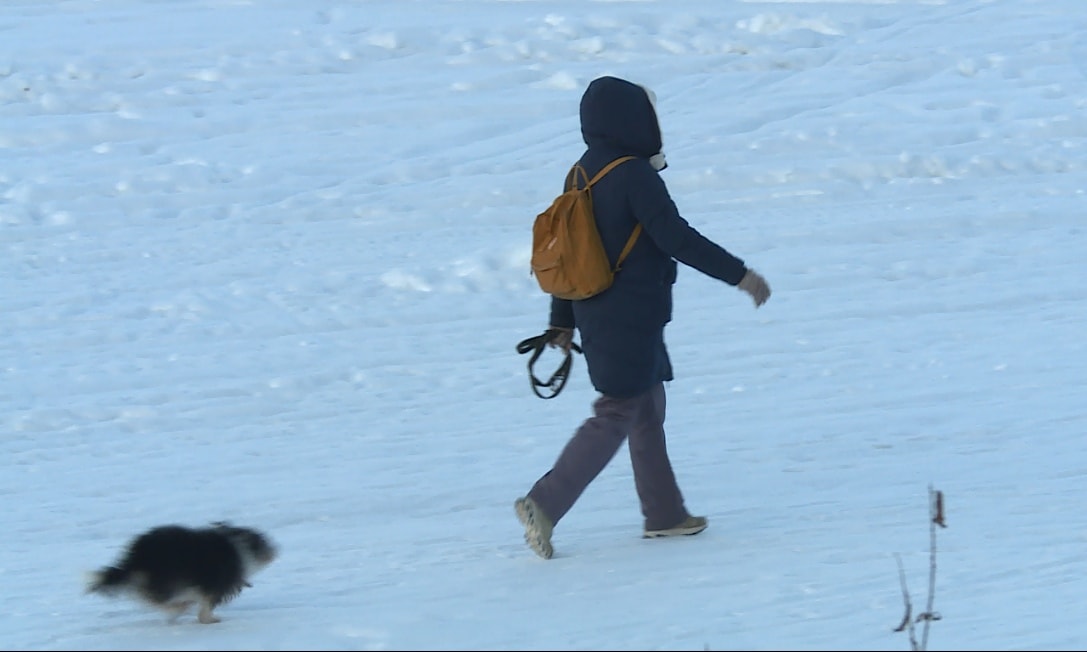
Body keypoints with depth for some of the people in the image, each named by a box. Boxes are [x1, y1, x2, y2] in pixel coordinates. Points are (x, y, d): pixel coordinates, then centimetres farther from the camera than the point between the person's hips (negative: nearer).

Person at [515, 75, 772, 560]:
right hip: (632, 319, -9)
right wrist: (739, 274, -16)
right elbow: (678, 239, -22)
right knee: (616, 415, -5)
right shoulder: (635, 177, -18)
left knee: (648, 410, 17)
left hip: (597, 315, 9)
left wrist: (562, 322, 21)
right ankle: (545, 503, -12)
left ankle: (664, 513, 23)